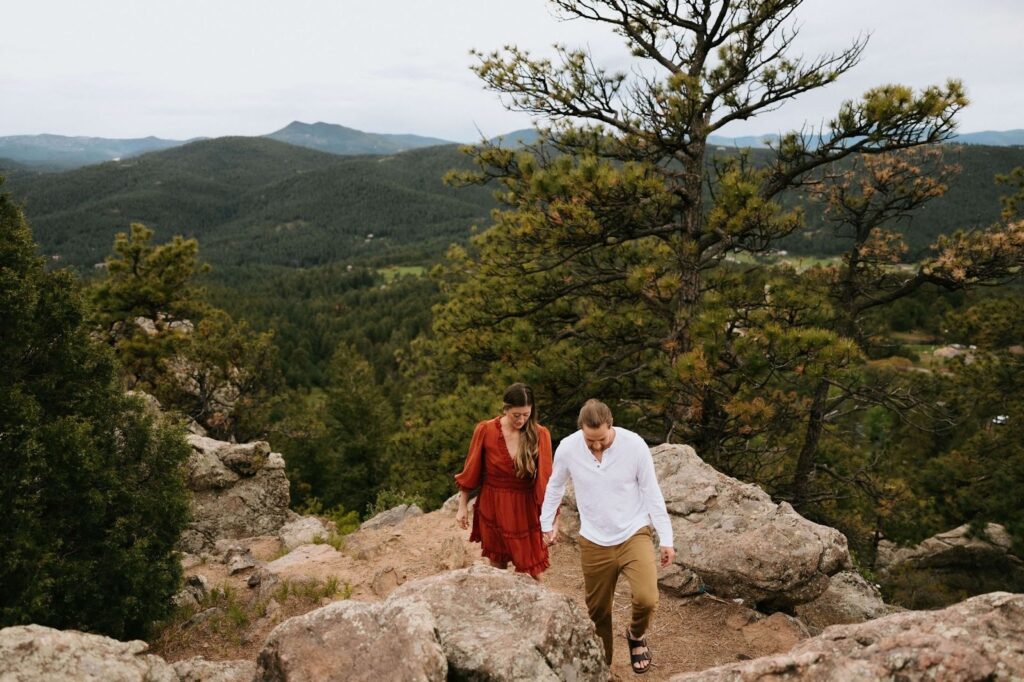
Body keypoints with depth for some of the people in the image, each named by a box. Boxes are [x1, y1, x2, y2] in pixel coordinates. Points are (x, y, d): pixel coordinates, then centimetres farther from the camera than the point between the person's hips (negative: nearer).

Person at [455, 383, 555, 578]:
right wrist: (462, 507, 5)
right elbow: (471, 471, 0)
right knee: (498, 566, 18)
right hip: (493, 508, 1)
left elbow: (545, 478, -13)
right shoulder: (485, 431, -12)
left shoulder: (540, 435, -12)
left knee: (532, 571, 6)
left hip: (526, 509, -1)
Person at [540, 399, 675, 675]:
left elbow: (652, 494, -7)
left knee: (646, 599, -22)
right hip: (594, 543, 2)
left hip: (634, 535, -2)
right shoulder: (567, 448, -13)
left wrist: (666, 539, -5)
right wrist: (547, 524, 15)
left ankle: (636, 634, 13)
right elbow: (555, 487, 7)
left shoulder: (635, 445, -17)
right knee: (597, 611, 12)